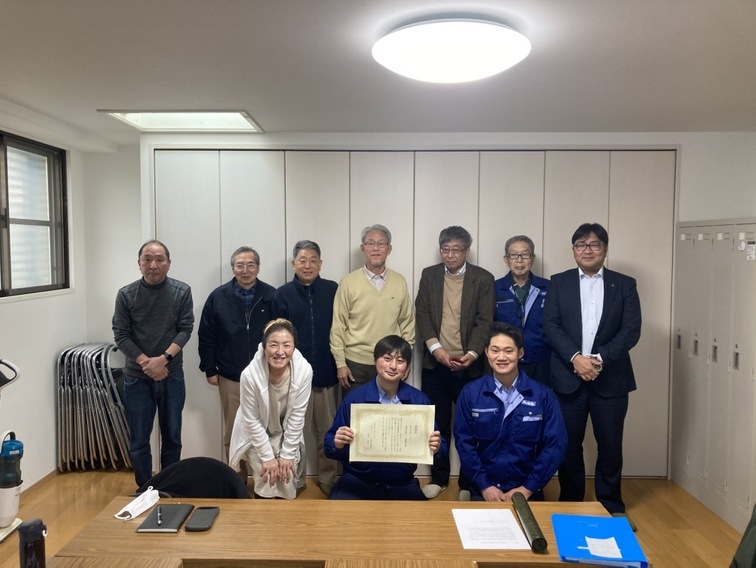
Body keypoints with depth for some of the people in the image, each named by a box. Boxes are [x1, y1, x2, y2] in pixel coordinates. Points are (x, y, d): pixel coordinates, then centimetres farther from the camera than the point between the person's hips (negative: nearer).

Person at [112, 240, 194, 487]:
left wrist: (163, 359, -18)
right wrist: (145, 362, -14)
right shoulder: (126, 295, -3)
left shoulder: (182, 292, -4)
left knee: (172, 437, 11)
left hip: (172, 375, 0)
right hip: (137, 377, 0)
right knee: (139, 440, 7)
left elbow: (185, 330, -6)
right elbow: (121, 335, -3)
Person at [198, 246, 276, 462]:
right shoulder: (218, 297, -1)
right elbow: (206, 337, 4)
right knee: (232, 433, 12)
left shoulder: (272, 296, -3)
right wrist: (210, 369, 2)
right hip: (230, 378, 1)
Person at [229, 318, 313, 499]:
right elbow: (252, 419, -18)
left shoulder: (304, 370, -29)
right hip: (257, 435, -1)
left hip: (287, 433, 2)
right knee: (265, 483, -5)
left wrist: (287, 454, -11)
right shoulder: (250, 374, -32)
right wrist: (267, 457, -13)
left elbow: (297, 415, -16)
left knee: (287, 482, 1)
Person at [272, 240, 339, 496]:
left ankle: (328, 479, 27)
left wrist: (341, 364, 2)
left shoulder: (333, 290, 0)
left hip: (326, 373, 1)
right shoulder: (283, 294, 0)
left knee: (328, 431, 10)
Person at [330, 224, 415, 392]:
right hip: (356, 364, -2)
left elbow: (407, 322, 9)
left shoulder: (400, 282, 2)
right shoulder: (348, 282, -5)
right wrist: (340, 363, -4)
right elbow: (338, 326, -2)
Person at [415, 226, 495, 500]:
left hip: (468, 365, -2)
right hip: (435, 363, 2)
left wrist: (472, 353, -21)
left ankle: (469, 482, 23)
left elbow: (484, 321, -6)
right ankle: (438, 477, 27)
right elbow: (422, 314, -1)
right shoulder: (429, 275, 6)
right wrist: (435, 347, -16)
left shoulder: (483, 278, 0)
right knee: (438, 423, 11)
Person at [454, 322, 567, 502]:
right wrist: (484, 486, -10)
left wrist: (527, 488, -9)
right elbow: (464, 442, -2)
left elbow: (556, 444, -5)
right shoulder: (470, 393, -2)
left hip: (527, 491, 0)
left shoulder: (543, 395, -2)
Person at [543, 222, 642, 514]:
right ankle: (570, 504, 24)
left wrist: (600, 359, -15)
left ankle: (611, 506, 26)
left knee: (610, 446, 8)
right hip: (568, 377, 0)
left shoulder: (624, 284, 5)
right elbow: (551, 325, -3)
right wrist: (575, 358, -16)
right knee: (569, 446, 8)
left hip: (610, 378, 0)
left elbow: (631, 330, -3)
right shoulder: (559, 283, 6)